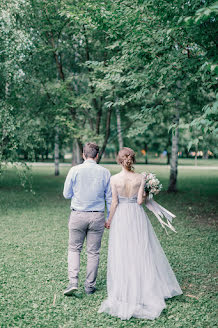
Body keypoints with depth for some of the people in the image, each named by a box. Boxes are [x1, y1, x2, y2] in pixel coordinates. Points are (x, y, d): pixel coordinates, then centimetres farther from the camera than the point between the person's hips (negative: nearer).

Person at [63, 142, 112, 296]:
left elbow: (67, 194, 1)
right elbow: (110, 198, 3)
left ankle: (73, 282, 0)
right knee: (93, 252, 11)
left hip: (78, 215, -1)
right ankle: (90, 286, 19)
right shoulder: (105, 172, -2)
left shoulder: (75, 170, -7)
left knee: (74, 249, 13)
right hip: (97, 216, 1)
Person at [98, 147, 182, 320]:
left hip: (121, 216, -1)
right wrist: (146, 196, 13)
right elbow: (140, 200, -8)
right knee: (141, 252, 12)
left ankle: (124, 291, 14)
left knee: (122, 254, 7)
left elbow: (114, 203, -7)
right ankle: (144, 288, 21)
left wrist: (109, 220, 5)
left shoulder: (114, 179, -9)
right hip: (137, 216, 1)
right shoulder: (140, 178, -7)